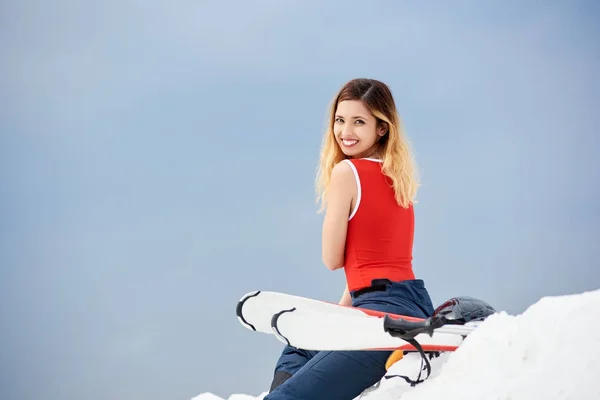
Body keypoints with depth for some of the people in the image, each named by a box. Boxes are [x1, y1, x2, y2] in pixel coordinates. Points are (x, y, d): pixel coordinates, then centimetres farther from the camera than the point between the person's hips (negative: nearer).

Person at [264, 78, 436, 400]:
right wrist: (341, 311, 22)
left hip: (386, 311, -10)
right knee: (295, 352, 30)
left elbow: (333, 259, -2)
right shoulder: (397, 176, 17)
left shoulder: (346, 171, -8)